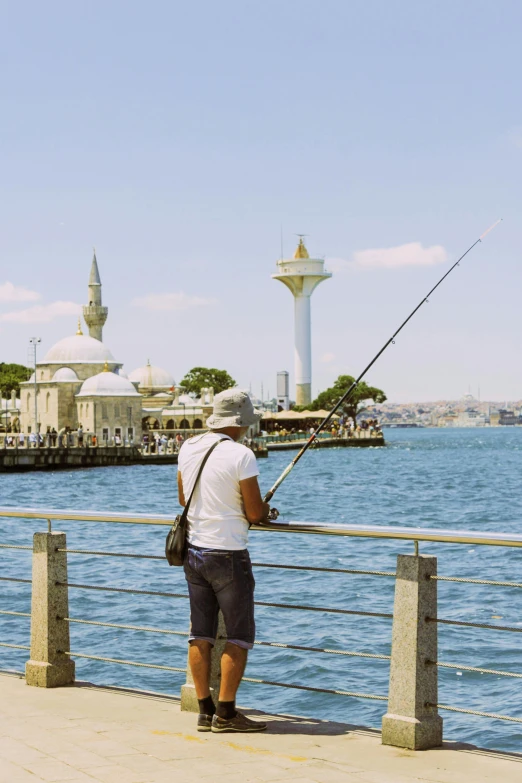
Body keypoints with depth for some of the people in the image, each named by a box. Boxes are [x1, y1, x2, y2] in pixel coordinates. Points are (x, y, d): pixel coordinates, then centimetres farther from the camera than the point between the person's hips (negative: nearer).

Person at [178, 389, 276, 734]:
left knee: (200, 636, 9)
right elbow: (255, 514, -12)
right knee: (239, 637, 2)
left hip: (193, 552, 7)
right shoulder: (240, 455, -16)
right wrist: (267, 511, 9)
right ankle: (225, 713, 2)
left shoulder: (189, 448, 5)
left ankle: (205, 711, 13)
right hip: (228, 556, -7)